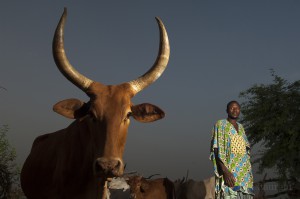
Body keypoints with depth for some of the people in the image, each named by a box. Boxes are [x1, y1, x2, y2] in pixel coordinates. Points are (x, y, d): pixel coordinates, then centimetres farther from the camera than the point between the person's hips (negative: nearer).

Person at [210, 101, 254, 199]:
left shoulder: (240, 127, 21)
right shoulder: (220, 124, 2)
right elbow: (217, 150, -8)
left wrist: (249, 171, 10)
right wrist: (225, 171, -21)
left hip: (244, 171, 6)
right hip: (229, 171, -6)